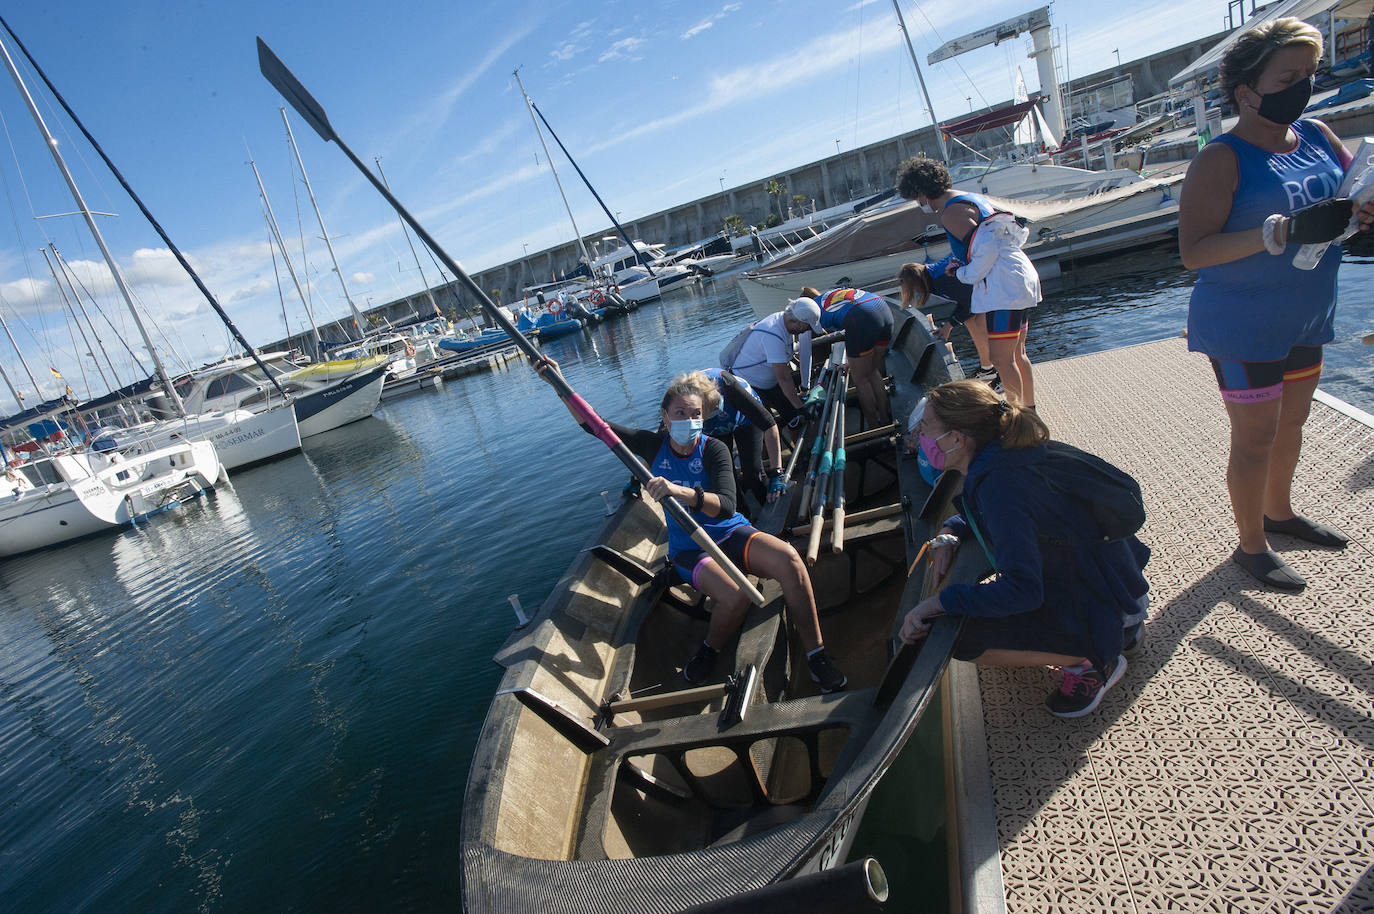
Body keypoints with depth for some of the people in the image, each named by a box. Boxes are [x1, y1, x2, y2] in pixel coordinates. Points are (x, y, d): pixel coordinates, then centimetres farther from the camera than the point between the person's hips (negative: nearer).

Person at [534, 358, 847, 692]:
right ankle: (708, 651, 0)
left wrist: (678, 491, -43)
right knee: (734, 596, -33)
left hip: (730, 534, 0)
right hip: (688, 549, 0)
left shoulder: (714, 450, -11)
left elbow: (725, 506, -26)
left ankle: (816, 656, -15)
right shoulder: (654, 445, -3)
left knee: (789, 560, -31)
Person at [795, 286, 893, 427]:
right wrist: (851, 363, 53)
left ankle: (874, 429, 19)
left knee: (860, 379, 10)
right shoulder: (832, 293, 38)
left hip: (862, 320, -7)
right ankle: (886, 420, 30)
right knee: (872, 372, 23)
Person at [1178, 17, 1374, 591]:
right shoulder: (1221, 160, -16)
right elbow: (1192, 252, -25)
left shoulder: (1318, 137, 6)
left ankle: (1279, 511, 42)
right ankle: (1251, 545, 19)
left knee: (1291, 420, 21)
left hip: (1304, 318, 8)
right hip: (1241, 326, -7)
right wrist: (1284, 230, -32)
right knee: (1255, 438, 1)